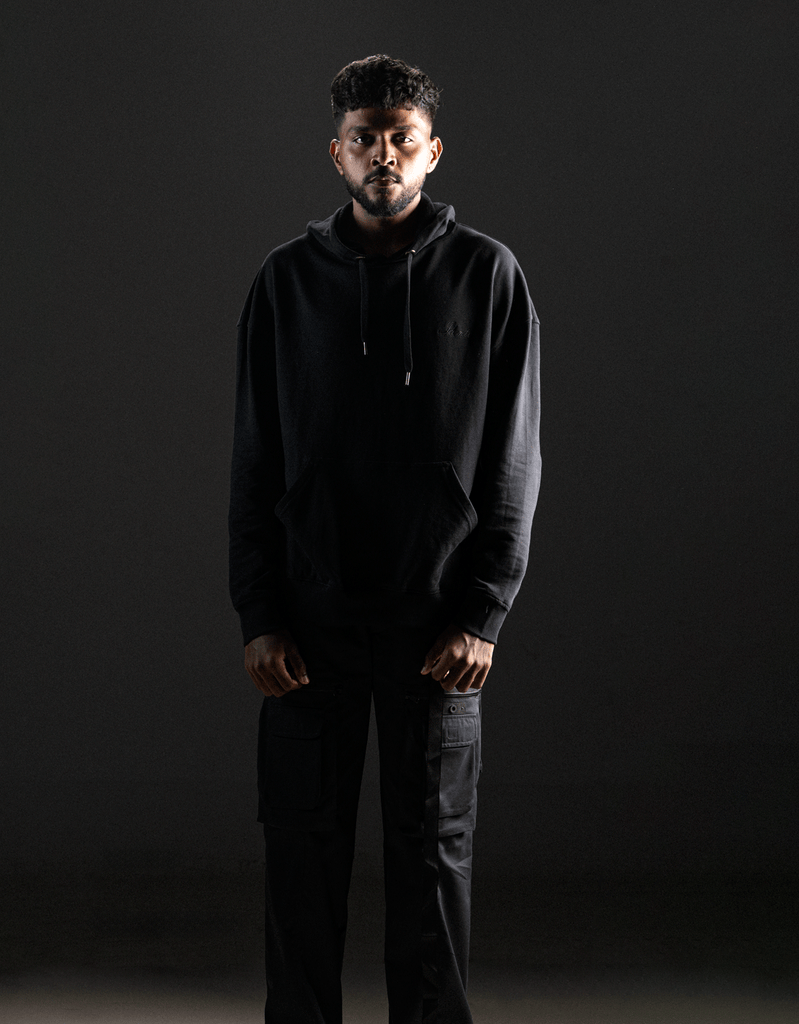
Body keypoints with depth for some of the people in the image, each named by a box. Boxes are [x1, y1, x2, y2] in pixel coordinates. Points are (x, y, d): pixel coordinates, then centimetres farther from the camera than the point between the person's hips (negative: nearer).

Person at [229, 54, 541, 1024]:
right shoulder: (287, 279, 5)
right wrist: (258, 614, -2)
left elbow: (512, 461, 0)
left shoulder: (486, 275, 1)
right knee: (303, 842, 7)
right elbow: (254, 462, 5)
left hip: (436, 619, -1)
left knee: (432, 845, 6)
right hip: (310, 617, 1)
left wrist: (482, 613, -7)